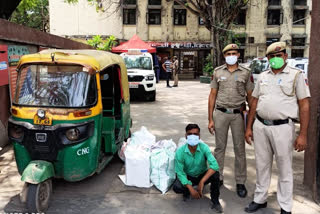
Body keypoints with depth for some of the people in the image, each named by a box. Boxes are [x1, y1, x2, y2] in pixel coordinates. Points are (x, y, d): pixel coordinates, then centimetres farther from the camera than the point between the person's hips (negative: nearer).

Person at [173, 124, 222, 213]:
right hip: (188, 177, 0)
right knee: (177, 187, -31)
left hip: (203, 175, 1)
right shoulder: (180, 151, -23)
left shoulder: (204, 147, -22)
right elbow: (180, 172, -19)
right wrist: (191, 189, -30)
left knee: (215, 174, -31)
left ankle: (215, 201, -8)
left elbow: (214, 165, -34)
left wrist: (202, 182, -42)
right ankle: (187, 192, 7)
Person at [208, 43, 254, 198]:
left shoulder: (246, 73, 3)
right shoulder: (218, 72, 6)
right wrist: (210, 119, 1)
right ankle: (218, 178, 22)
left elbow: (250, 97, 5)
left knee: (240, 149, 5)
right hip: (221, 113, 1)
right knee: (219, 147, 8)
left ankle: (240, 182, 17)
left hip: (238, 114, 0)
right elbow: (212, 95, 5)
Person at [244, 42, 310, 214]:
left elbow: (304, 105, -6)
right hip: (260, 126, 5)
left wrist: (303, 135, -11)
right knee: (262, 166, 15)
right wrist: (249, 127, 12)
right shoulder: (262, 77, 12)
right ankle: (260, 199, 30)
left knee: (284, 169, 7)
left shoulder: (296, 75, -2)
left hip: (282, 127, -4)